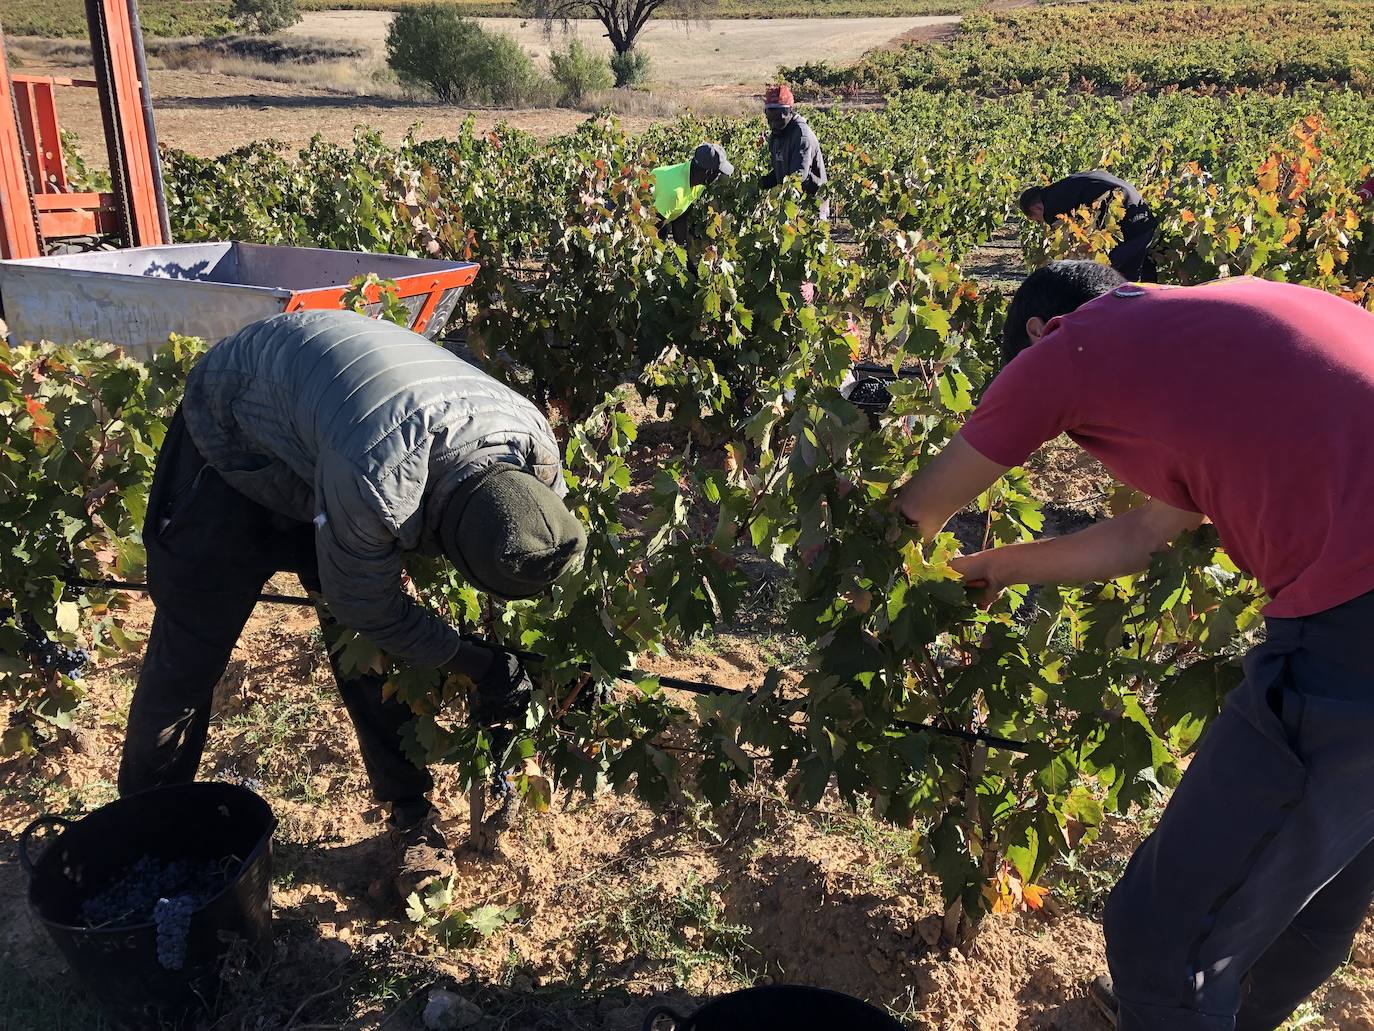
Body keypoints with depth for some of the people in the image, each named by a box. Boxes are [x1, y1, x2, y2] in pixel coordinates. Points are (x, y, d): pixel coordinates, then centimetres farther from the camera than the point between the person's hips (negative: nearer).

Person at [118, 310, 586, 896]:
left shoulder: (535, 446, -27)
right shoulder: (375, 481, -46)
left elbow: (553, 540, -5)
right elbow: (367, 608, -27)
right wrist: (483, 668, -20)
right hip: (234, 435, -4)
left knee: (375, 647, 1)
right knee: (192, 644, 1)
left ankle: (412, 815, 17)